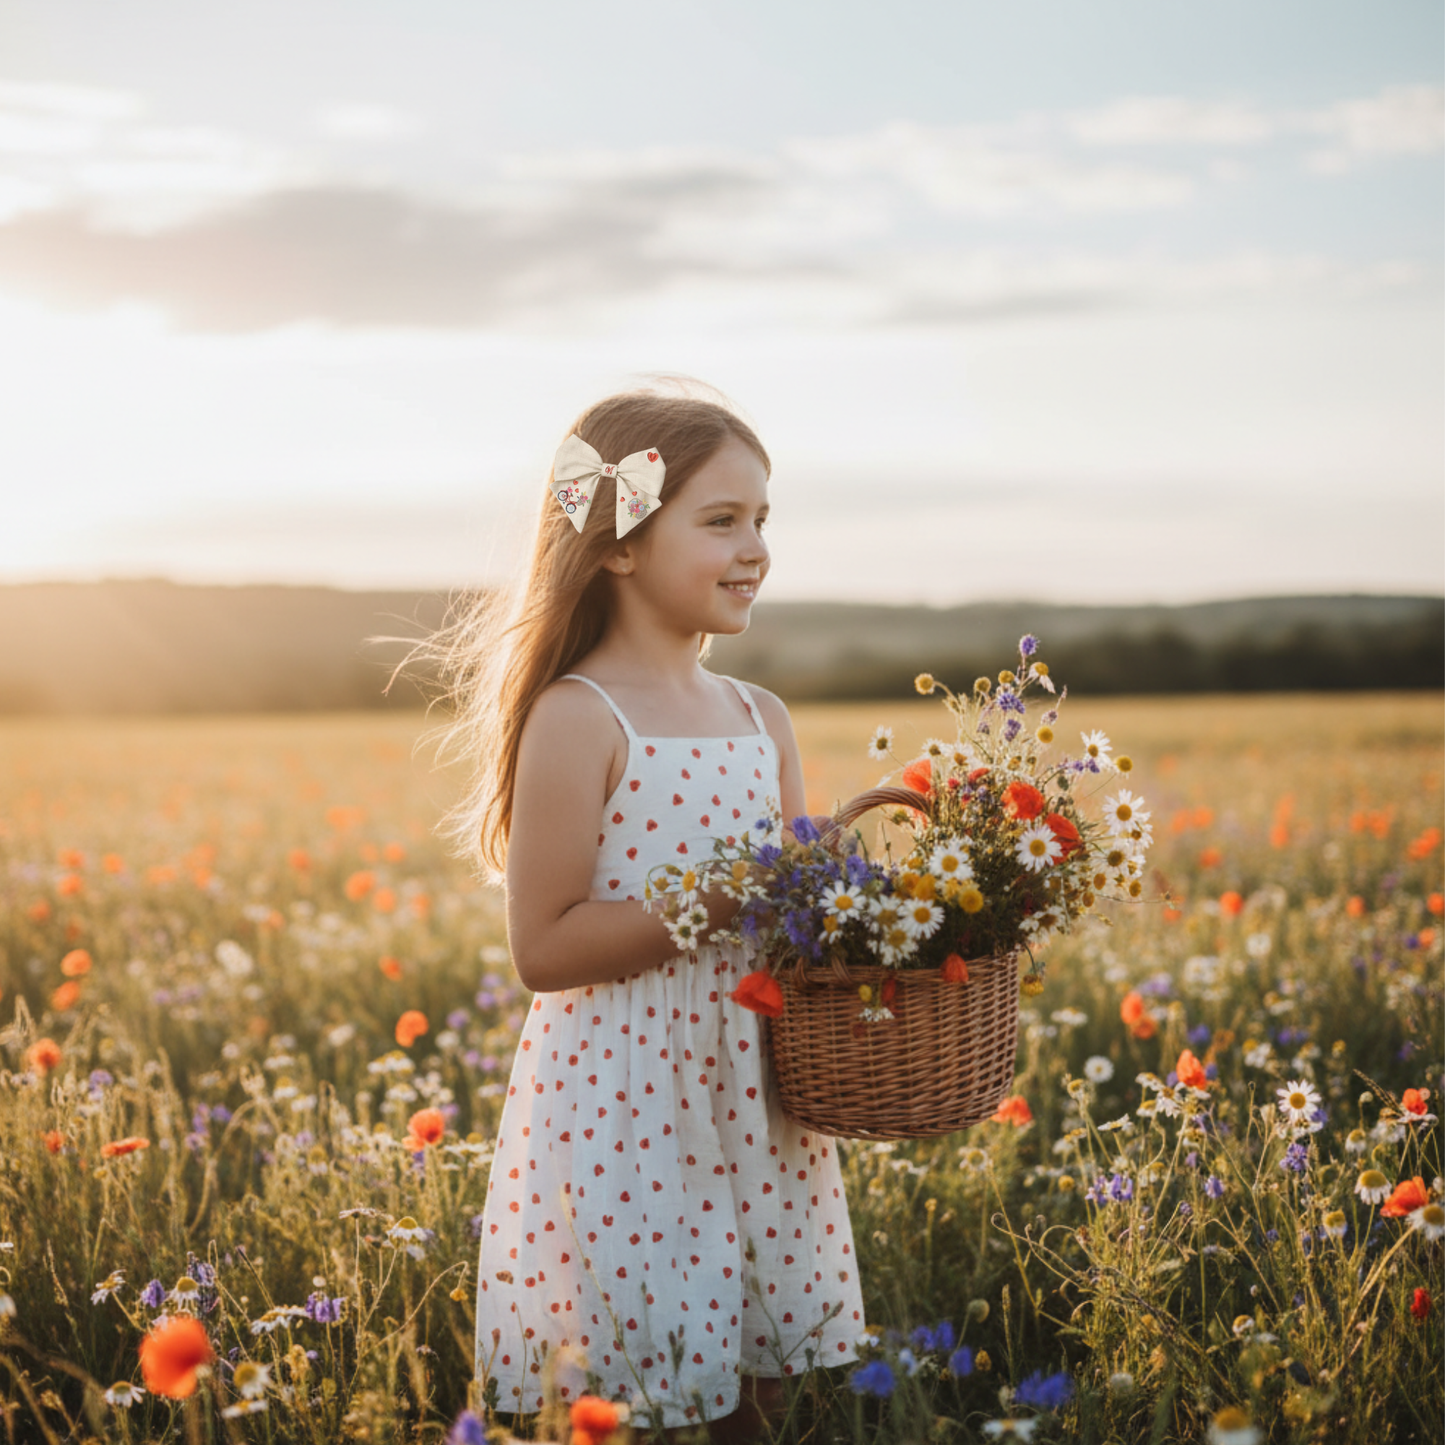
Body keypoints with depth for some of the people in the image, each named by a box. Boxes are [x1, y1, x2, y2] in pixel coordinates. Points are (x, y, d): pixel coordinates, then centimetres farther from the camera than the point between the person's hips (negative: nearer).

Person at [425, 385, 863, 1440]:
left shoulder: (761, 720, 9)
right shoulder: (579, 719, -11)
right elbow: (543, 948, -15)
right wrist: (724, 901, -21)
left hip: (754, 1112, 6)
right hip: (619, 1116, -6)